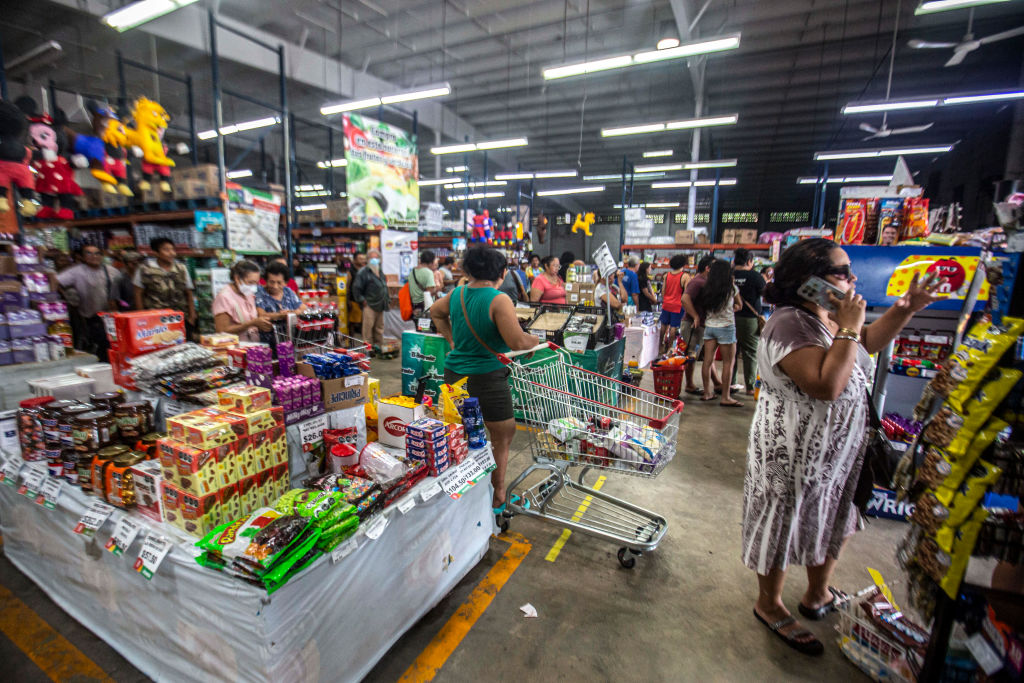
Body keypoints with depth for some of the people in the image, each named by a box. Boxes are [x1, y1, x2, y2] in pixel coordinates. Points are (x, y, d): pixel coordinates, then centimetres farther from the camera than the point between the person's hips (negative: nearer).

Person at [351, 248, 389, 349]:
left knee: (379, 327, 12)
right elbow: (356, 288, -9)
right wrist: (362, 300, -11)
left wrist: (387, 298, 17)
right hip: (369, 306, -7)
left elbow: (384, 287, 28)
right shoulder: (363, 273, -5)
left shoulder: (380, 273, 19)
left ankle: (379, 345, 22)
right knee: (368, 327, -7)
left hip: (380, 306, 7)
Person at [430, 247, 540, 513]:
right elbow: (517, 343, -23)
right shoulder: (499, 301, -17)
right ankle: (497, 498, 21)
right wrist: (535, 340, -3)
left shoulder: (457, 294, 5)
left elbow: (435, 312, 25)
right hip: (487, 378, -7)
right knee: (502, 437, 11)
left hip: (454, 374, 7)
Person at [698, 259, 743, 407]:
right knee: (728, 363, 2)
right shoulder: (732, 288, -7)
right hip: (726, 327, -4)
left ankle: (707, 392, 17)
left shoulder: (706, 288, 1)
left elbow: (700, 307, 5)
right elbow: (739, 305, 8)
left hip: (709, 326, 5)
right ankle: (725, 397, 4)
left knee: (708, 360, 8)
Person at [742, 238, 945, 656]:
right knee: (785, 526, 8)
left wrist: (904, 310, 9)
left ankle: (818, 596, 47)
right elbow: (827, 386, -33)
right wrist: (848, 328, -27)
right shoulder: (790, 324, -26)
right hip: (795, 452, -10)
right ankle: (769, 605, 32)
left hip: (837, 446, 10)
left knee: (834, 520, 24)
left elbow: (867, 345, 22)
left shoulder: (827, 316, 5)